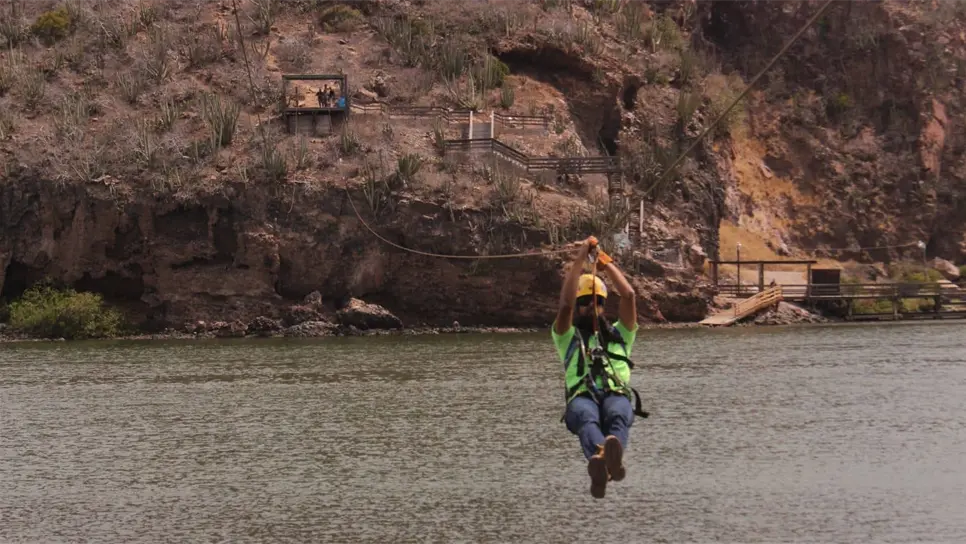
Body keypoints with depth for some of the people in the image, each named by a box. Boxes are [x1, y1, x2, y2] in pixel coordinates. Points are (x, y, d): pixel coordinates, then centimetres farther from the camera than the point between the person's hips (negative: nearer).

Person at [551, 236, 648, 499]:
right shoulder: (567, 337, 30)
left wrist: (607, 263, 27)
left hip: (617, 395, 1)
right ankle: (599, 459, -76)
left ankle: (614, 453, -76)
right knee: (588, 419, -42)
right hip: (582, 397, -1)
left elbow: (629, 296, 22)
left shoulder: (619, 335, 35)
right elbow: (565, 304, 11)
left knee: (617, 417, -40)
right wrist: (579, 261, 11)